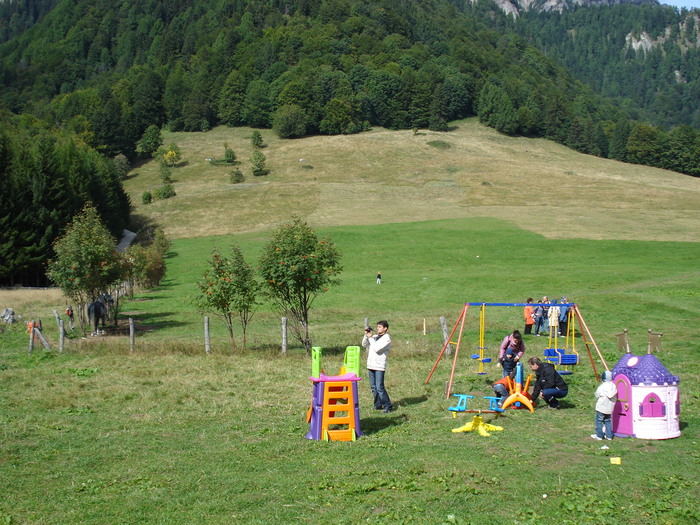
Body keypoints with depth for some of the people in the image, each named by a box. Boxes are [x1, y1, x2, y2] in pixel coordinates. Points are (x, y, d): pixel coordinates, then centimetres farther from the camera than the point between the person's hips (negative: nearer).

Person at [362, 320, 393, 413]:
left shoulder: (387, 339, -7)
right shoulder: (375, 337, 15)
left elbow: (377, 349, -17)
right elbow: (364, 344, 9)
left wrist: (371, 337, -12)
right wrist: (366, 335, -6)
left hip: (380, 366, -7)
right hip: (371, 365, 7)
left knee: (379, 387, -12)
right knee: (373, 387, 10)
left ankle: (388, 406, -4)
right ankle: (378, 404, 21)